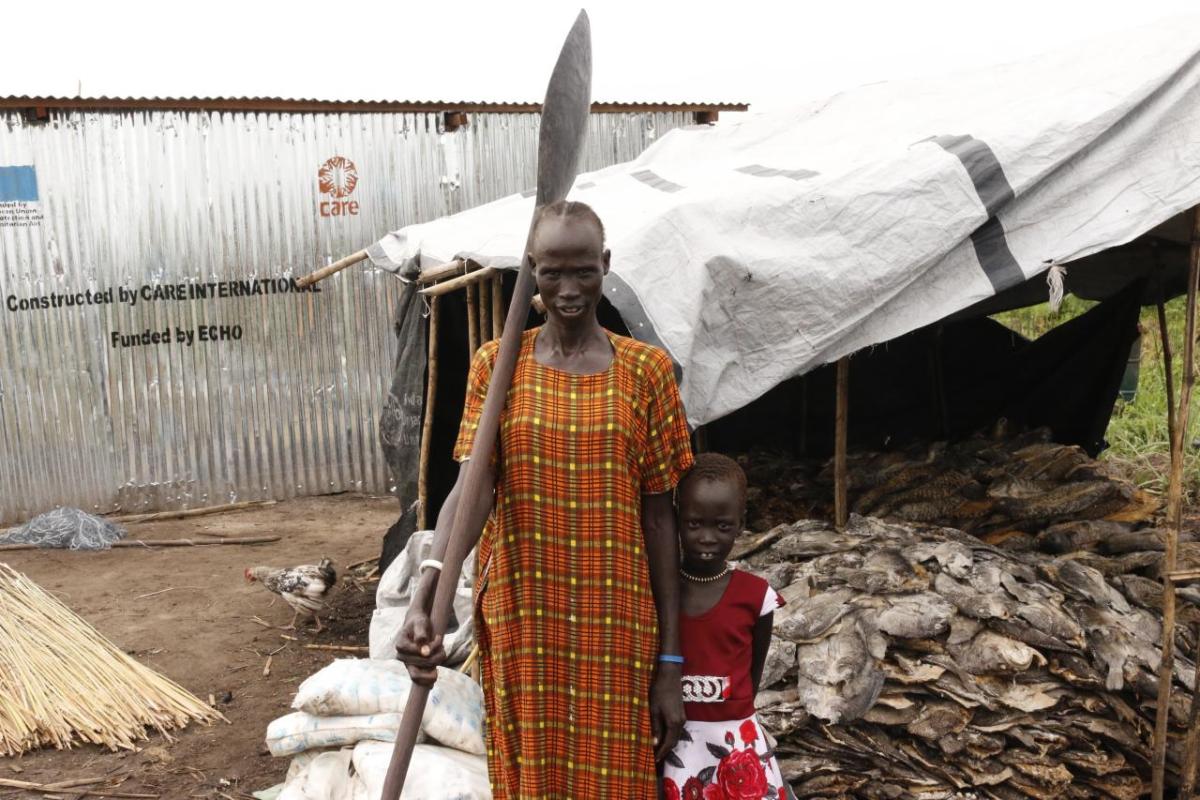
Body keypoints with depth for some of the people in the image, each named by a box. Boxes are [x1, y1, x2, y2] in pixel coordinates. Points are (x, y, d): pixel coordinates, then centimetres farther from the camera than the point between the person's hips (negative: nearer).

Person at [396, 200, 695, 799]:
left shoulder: (644, 369, -1)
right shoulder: (496, 364, 1)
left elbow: (659, 515, -1)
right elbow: (471, 488, -12)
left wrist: (670, 660, -2)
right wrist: (423, 600, -29)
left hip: (615, 624, 0)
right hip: (521, 614, 1)